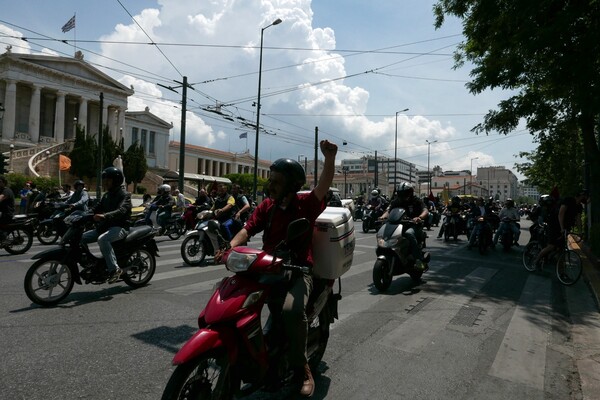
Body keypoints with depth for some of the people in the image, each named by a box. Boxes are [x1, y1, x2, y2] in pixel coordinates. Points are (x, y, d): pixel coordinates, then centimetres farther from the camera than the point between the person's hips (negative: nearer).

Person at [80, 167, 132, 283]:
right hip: (105, 226, 9)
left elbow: (121, 211, -26)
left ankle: (114, 269, -31)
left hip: (119, 227, -9)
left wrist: (104, 216, -42)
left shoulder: (124, 195, -8)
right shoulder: (106, 195, 21)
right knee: (82, 238, -3)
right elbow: (97, 208, 18)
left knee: (102, 239, -35)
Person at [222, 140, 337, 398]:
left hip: (298, 271, -5)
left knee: (292, 310, -32)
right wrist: (230, 247, -22)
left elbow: (324, 186, -23)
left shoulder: (306, 204, -5)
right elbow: (248, 229, -2)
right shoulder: (267, 205, 7)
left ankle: (303, 370, -9)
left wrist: (330, 158, -41)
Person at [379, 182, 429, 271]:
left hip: (414, 225, -4)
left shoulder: (416, 200, 2)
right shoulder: (396, 201, 12)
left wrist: (419, 217, -37)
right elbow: (388, 210, -1)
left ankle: (419, 260, -37)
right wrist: (383, 216, -25)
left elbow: (425, 211, -14)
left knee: (408, 233, -38)